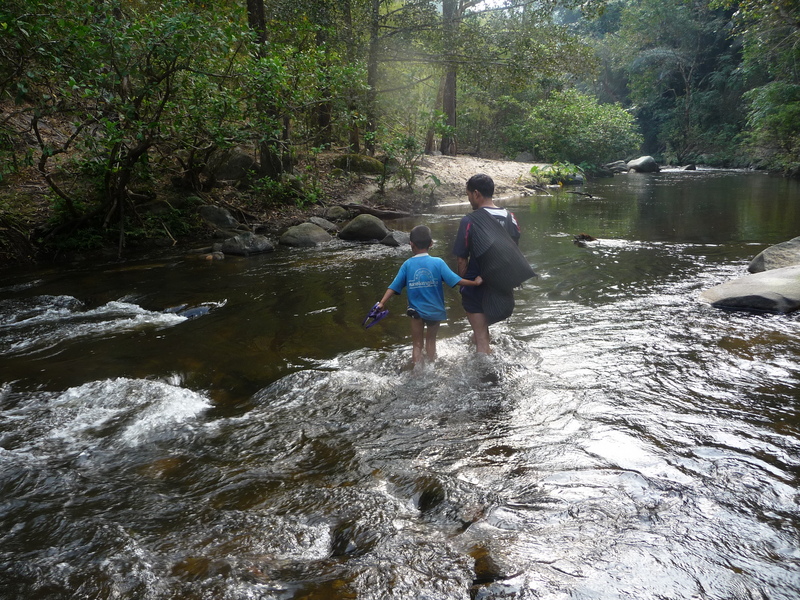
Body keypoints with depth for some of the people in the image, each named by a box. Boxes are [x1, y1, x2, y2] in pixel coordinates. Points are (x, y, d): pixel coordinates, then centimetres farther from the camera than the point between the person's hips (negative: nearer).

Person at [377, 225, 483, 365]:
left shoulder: (407, 264, -6)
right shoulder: (438, 262, -10)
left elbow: (394, 286, -7)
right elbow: (455, 280, -14)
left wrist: (382, 303, -4)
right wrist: (475, 282, -4)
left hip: (416, 310, 0)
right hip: (435, 310, 0)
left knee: (417, 344, 10)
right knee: (431, 340, 21)